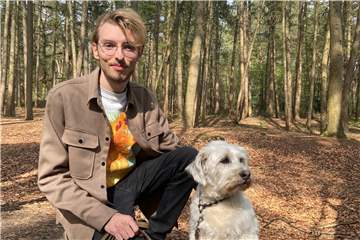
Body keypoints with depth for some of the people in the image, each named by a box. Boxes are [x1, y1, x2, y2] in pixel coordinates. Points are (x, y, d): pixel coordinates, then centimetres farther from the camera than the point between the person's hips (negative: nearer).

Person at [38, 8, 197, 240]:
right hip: (93, 201, -4)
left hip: (134, 180, 5)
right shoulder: (64, 97, -16)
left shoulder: (145, 99, -3)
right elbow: (52, 177, -15)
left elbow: (172, 149, 4)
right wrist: (106, 216, -23)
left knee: (189, 157, -14)